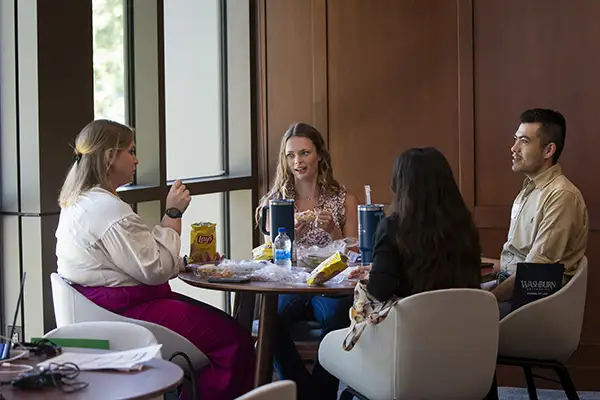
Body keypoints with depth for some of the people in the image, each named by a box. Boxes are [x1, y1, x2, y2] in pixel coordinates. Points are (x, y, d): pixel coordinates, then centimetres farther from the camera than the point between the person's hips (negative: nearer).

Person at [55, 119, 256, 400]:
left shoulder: (80, 202, 13)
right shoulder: (108, 208, -21)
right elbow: (156, 269, -18)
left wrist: (188, 262, 9)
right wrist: (173, 214, -10)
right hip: (125, 311, -11)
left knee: (222, 323, 14)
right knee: (235, 340, -12)